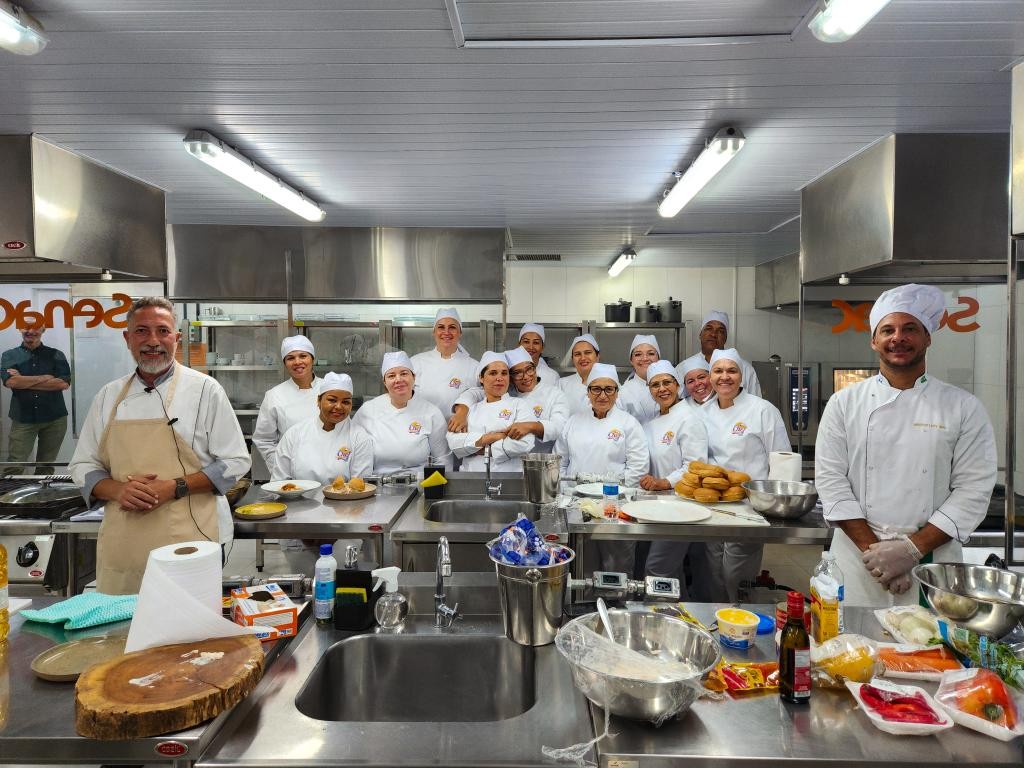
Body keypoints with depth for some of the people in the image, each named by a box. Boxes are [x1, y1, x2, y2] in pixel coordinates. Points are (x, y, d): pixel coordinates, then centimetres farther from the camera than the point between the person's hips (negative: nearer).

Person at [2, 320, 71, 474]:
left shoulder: (56, 355, 6)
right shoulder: (9, 356, 7)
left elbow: (64, 383, -9)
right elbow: (9, 381, -11)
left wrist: (24, 382, -8)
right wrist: (45, 378, -8)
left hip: (55, 419, 1)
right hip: (23, 419, 0)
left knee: (46, 467, 8)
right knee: (13, 467, -6)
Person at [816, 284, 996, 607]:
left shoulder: (963, 408, 1)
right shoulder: (844, 404, 1)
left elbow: (973, 490, -4)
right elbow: (831, 481, -3)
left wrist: (913, 548, -13)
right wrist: (873, 548, -11)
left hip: (931, 562, 0)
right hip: (857, 559, 0)